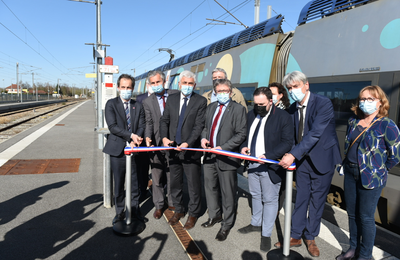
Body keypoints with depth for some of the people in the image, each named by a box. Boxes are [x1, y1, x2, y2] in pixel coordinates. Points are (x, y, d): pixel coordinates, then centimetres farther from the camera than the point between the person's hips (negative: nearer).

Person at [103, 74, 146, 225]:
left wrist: (135, 141, -14)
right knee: (118, 184, 9)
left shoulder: (138, 106, 10)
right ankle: (120, 212, 24)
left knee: (135, 183, 8)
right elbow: (112, 126, -9)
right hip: (117, 150, -2)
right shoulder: (111, 104, 1)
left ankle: (135, 211, 24)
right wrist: (131, 135, -18)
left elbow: (141, 126, 3)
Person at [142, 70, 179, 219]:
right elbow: (149, 123, -4)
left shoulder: (175, 95, 2)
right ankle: (159, 205, 24)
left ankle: (172, 201, 30)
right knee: (157, 176, 7)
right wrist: (148, 137, -23)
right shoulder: (147, 102, 3)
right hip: (157, 144, 0)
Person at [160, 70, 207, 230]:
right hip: (173, 148, 5)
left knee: (194, 184, 7)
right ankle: (178, 210, 37)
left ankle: (193, 214, 27)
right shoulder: (171, 99, 8)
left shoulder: (201, 101, -6)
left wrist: (188, 143, -24)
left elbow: (199, 126, -12)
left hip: (191, 149, -4)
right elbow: (164, 120, 7)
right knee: (175, 182, 17)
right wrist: (164, 137, -10)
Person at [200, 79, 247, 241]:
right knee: (210, 188, 20)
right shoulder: (210, 107, 12)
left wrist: (222, 148, -20)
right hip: (210, 155, 7)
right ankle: (215, 215, 43)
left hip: (226, 157, -6)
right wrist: (204, 137, -2)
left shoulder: (238, 109, -8)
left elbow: (241, 135, -13)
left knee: (228, 193, 5)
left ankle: (226, 225, 24)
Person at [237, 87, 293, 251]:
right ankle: (256, 223, 40)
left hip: (270, 166, -6)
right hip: (253, 163, 7)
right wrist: (244, 147, -3)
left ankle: (266, 234, 20)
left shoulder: (283, 117, -12)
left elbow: (287, 142, -15)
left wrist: (268, 156, -24)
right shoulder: (251, 115, 9)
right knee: (255, 195, 20)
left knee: (269, 199, 5)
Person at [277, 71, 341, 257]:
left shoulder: (323, 104, -19)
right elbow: (293, 135, 6)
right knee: (300, 198, 11)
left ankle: (310, 238, 26)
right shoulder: (292, 109, 1)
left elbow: (315, 134, -28)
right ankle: (295, 236, 25)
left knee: (317, 200, 9)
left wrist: (293, 155, -34)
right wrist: (290, 155, -6)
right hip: (302, 159, 5)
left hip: (322, 159, -4)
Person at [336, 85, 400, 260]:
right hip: (350, 173, 6)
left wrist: (379, 170, -1)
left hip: (371, 178, -6)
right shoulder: (353, 122, 5)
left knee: (365, 217, 4)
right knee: (352, 213, 16)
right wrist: (346, 164, 10)